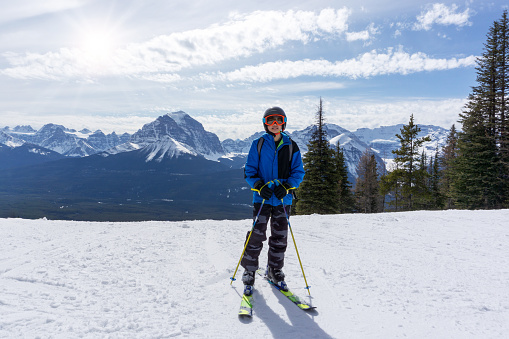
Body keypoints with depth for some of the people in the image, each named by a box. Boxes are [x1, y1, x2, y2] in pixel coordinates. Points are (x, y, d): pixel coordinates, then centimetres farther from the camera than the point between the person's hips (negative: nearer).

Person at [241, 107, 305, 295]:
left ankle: (274, 271, 28)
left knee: (279, 238, 10)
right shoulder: (258, 145, 2)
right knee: (256, 236, -3)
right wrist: (259, 186, -14)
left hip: (283, 199, 2)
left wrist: (286, 186, -13)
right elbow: (249, 171, 3)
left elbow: (298, 172, 5)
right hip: (262, 198, -2)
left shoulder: (291, 147, 5)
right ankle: (249, 271, 14)